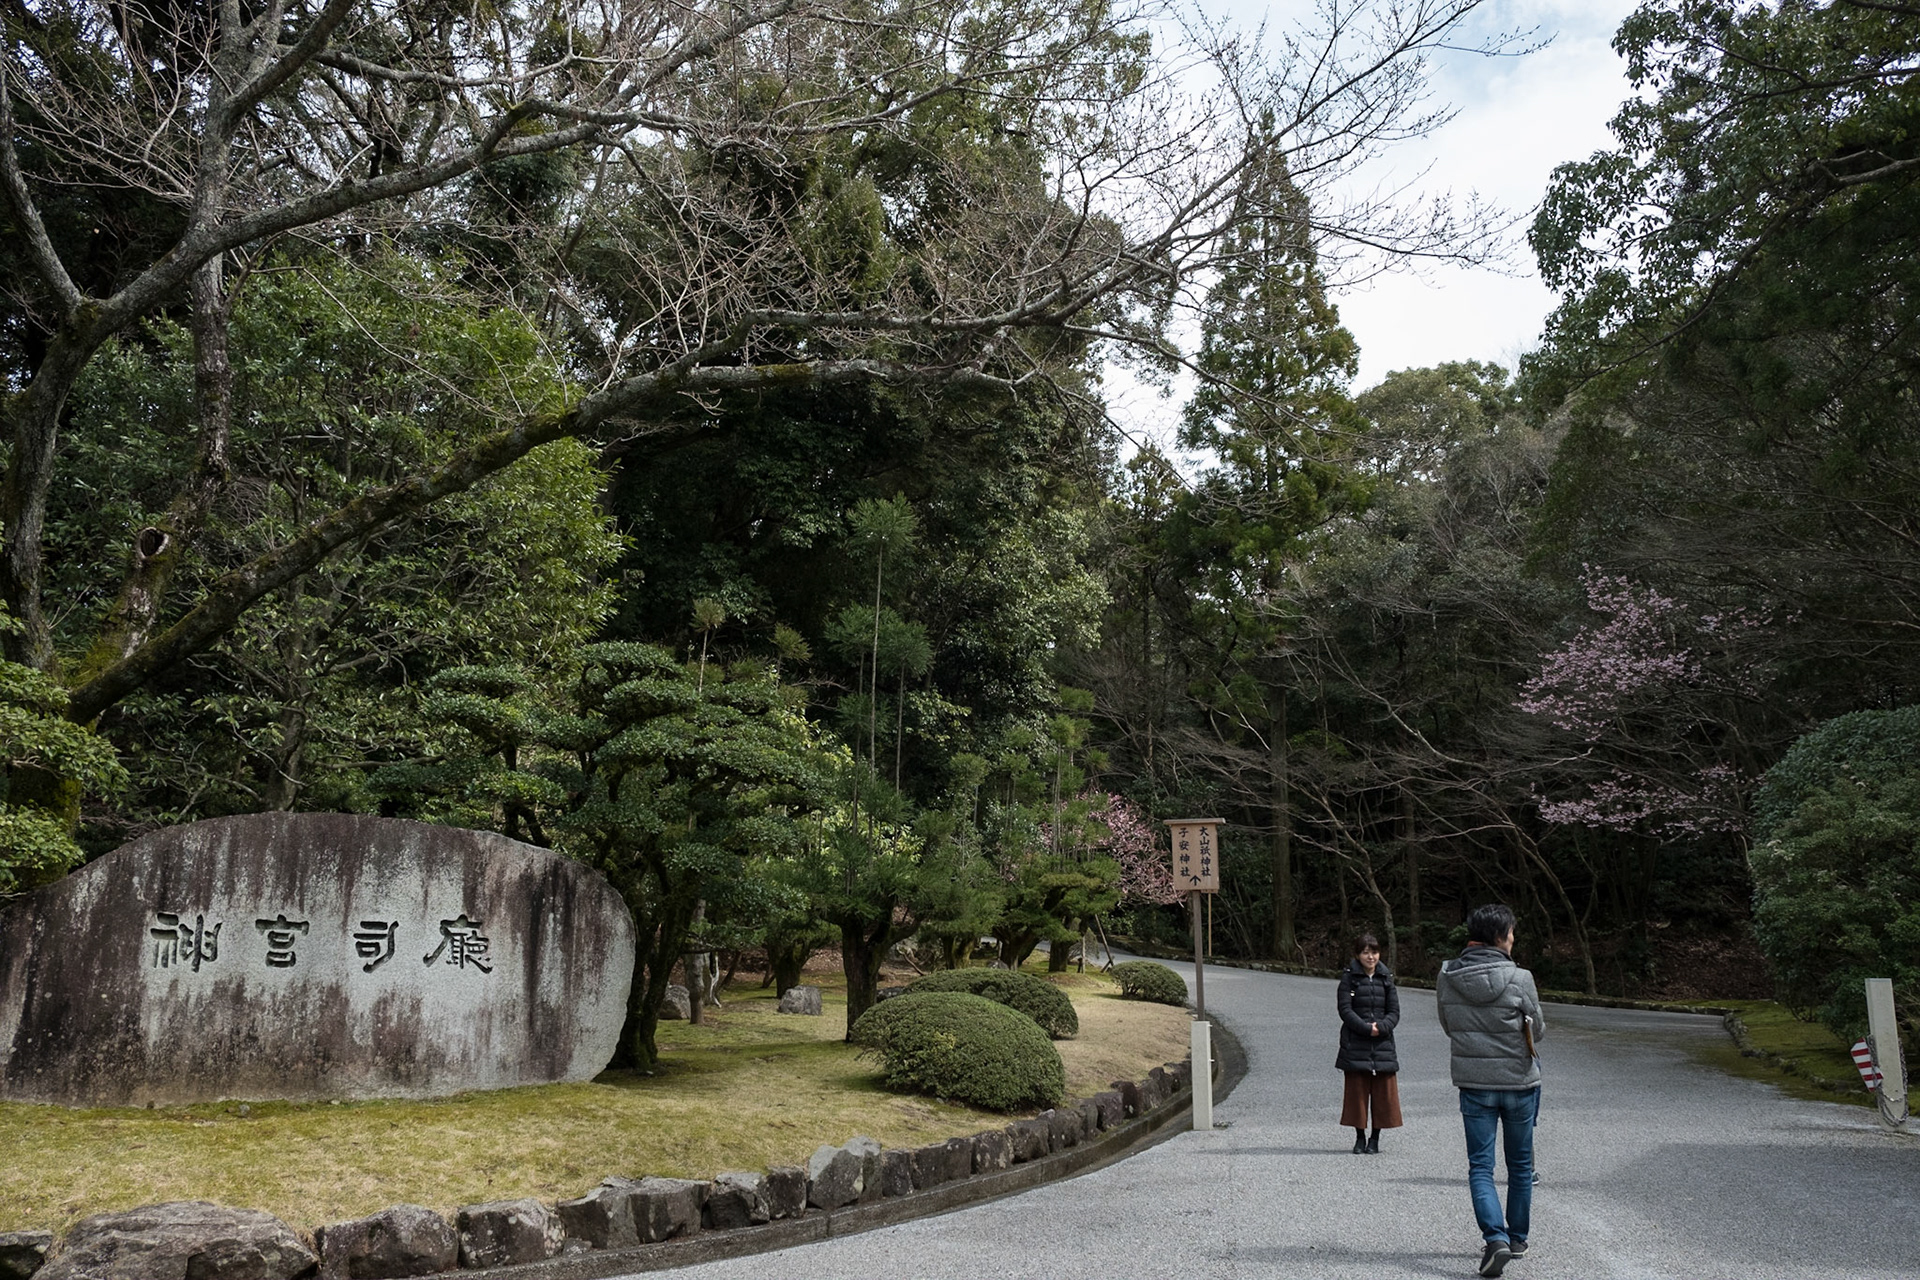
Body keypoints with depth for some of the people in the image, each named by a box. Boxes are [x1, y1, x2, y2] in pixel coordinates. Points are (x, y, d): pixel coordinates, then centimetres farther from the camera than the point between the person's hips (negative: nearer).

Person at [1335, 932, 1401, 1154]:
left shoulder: (1386, 978, 10)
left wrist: (1380, 1026, -13)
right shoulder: (1349, 978, 2)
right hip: (1355, 1045, -2)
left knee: (1384, 1093, 2)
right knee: (1357, 1092, 1)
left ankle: (1375, 1139, 16)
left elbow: (1394, 1012, 5)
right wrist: (1366, 1028, -17)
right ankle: (1360, 1138, 15)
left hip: (1383, 1044, 2)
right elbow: (1345, 1010, -5)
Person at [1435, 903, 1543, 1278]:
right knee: (1520, 1165, 17)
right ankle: (1517, 1238, 28)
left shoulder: (1446, 977, -6)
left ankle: (1495, 1237, -13)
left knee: (1480, 1166, 5)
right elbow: (1537, 1030, -2)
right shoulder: (1519, 979, -15)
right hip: (1519, 1082, -1)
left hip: (1473, 1084, 1)